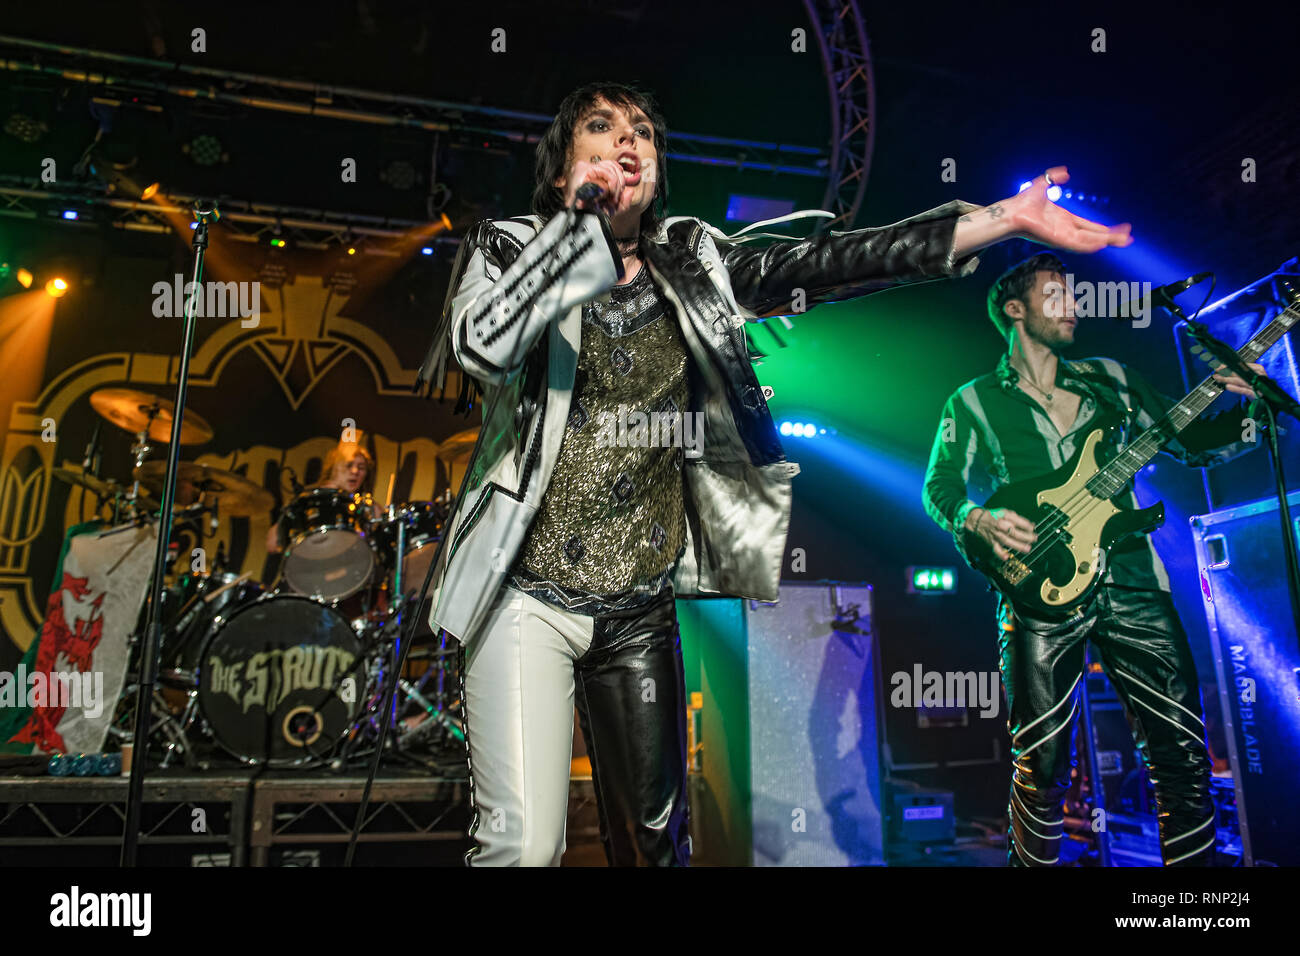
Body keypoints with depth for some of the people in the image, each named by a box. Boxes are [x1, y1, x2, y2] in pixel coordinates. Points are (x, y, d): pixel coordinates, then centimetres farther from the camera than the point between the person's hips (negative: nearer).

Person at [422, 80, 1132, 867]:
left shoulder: (692, 262, 6)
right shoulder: (510, 249, -1)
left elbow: (829, 263, -3)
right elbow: (484, 343, -22)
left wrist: (1006, 218, -8)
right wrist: (581, 213, -18)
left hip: (643, 608, 3)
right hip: (529, 595, -3)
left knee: (655, 836, 15)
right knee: (525, 842, -13)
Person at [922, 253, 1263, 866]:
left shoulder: (1111, 380, 19)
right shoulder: (974, 402, 9)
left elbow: (1193, 445, 20)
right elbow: (939, 486, 2)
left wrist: (1244, 408, 1)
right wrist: (977, 519, -19)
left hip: (1135, 586, 4)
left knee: (1182, 751, 2)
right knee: (1041, 764, -3)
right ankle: (1032, 861, 18)